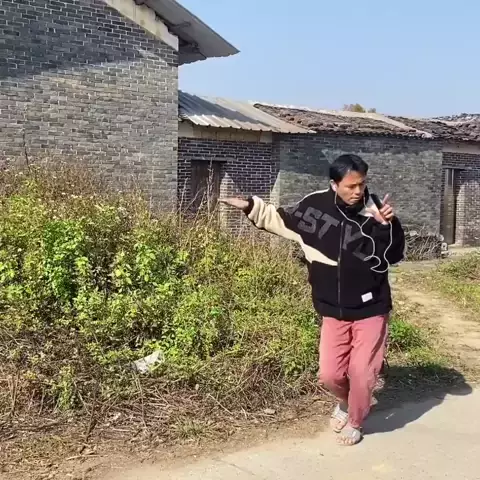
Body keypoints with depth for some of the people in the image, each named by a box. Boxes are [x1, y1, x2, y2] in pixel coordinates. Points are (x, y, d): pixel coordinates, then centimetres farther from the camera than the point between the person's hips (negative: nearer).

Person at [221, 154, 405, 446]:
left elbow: (394, 256, -14)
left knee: (362, 373, 3)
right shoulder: (315, 205, -8)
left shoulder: (375, 211, -12)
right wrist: (250, 206, 4)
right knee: (330, 374, 6)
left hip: (371, 309, -2)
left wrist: (387, 226, -30)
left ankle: (355, 422, 33)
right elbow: (281, 220, 9)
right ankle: (345, 401, 42)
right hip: (333, 311, 2)